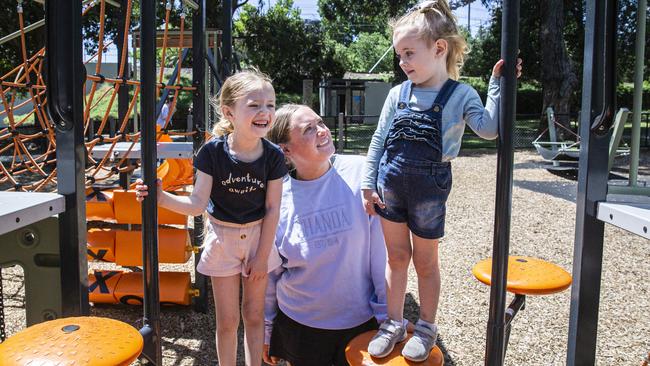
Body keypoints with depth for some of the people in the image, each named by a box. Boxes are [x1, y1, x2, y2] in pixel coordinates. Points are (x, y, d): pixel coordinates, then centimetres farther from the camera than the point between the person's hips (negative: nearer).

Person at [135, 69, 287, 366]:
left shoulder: (273, 156, -14)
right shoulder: (213, 151, -18)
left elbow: (272, 209, -7)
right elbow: (198, 204, -16)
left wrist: (262, 255, -6)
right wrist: (162, 198, -33)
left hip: (258, 236, 1)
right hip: (223, 237, -1)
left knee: (254, 315, 14)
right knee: (227, 320, 9)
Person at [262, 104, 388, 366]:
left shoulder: (360, 173, -15)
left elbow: (380, 248, -10)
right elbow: (268, 271, 1)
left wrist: (385, 311, -7)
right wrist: (266, 329, 9)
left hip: (361, 318, 0)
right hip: (300, 324, 1)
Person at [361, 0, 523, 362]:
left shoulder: (460, 94, -5)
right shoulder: (398, 94, 2)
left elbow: (489, 129, -18)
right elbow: (379, 140, 6)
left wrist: (498, 84, -21)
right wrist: (369, 183, 3)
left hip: (430, 185, -3)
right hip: (390, 182, 3)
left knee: (426, 261, 11)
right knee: (397, 256, 13)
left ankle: (427, 328, 30)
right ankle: (394, 324, 28)